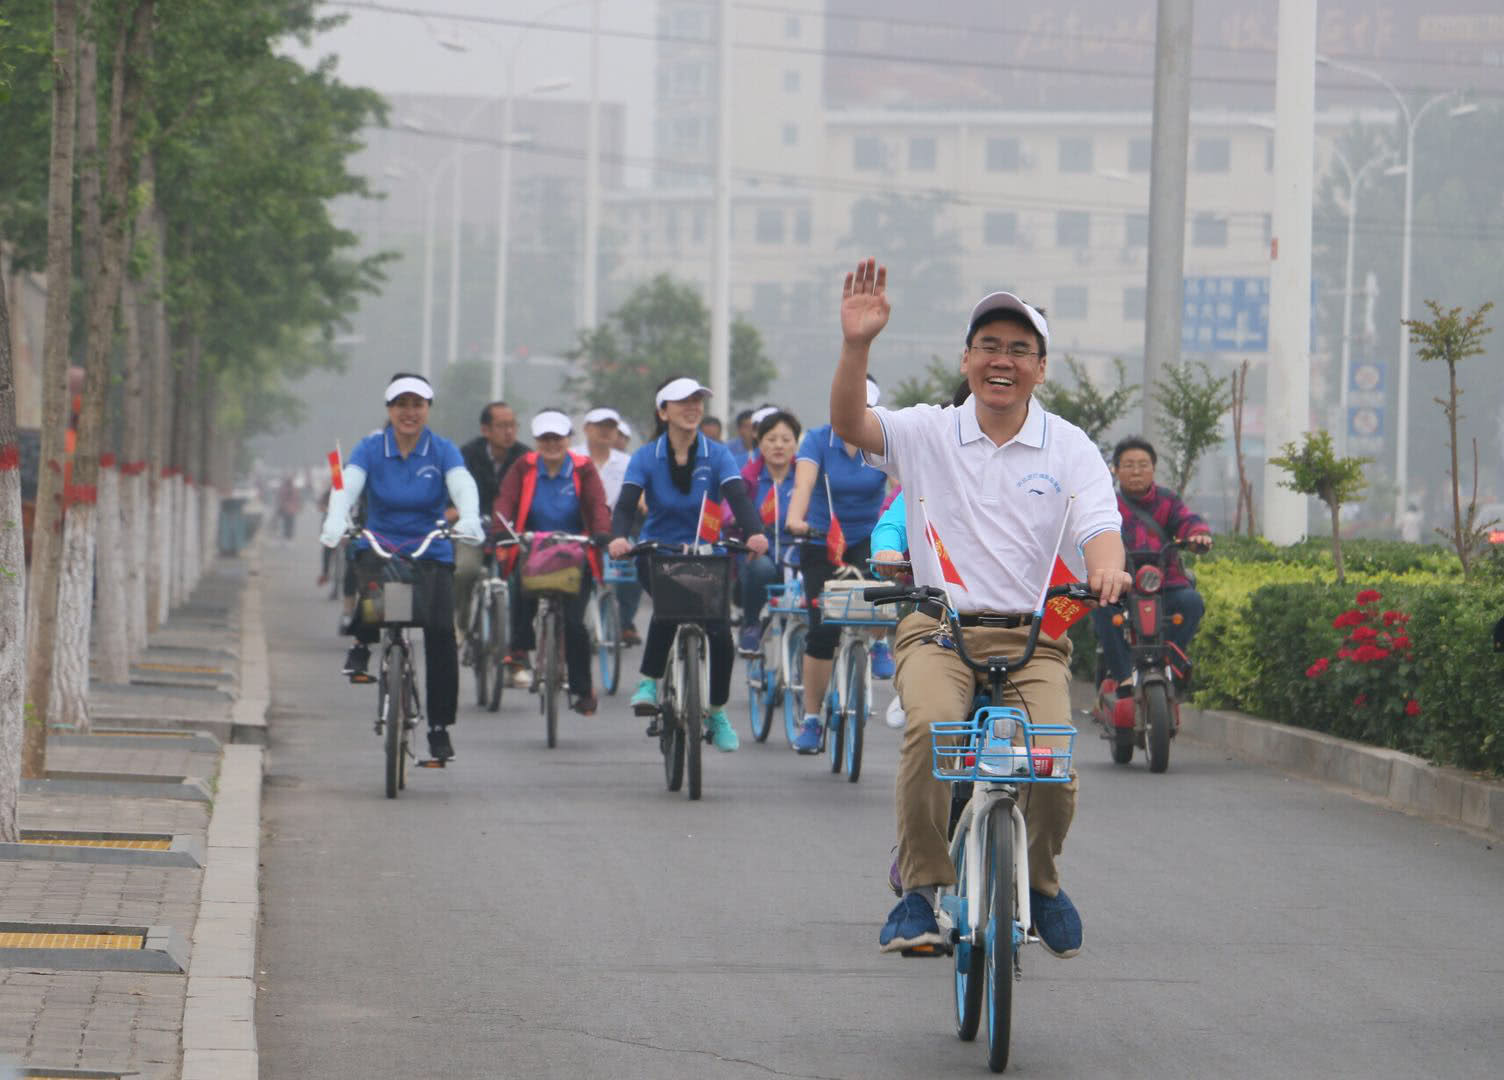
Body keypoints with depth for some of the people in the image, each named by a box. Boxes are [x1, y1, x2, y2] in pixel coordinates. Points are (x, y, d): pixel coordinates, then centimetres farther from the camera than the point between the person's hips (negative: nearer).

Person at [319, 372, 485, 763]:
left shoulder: (443, 451, 0)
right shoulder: (370, 448, 0)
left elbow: (463, 485, -17)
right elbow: (348, 484, -16)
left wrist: (469, 519, -39)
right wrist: (335, 521, -37)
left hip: (430, 552, 1)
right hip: (379, 545, -1)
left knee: (440, 632, -17)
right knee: (370, 574, -37)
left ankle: (440, 727, -5)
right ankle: (362, 644, -8)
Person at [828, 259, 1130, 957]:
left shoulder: (1069, 449, 7)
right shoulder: (928, 433, 7)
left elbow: (1099, 528, -6)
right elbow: (850, 425, -9)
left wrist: (1105, 571, -30)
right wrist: (857, 344, -26)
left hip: (1033, 637, 0)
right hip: (940, 629, 0)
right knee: (930, 725, -32)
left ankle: (1040, 882, 10)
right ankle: (921, 887, -16)